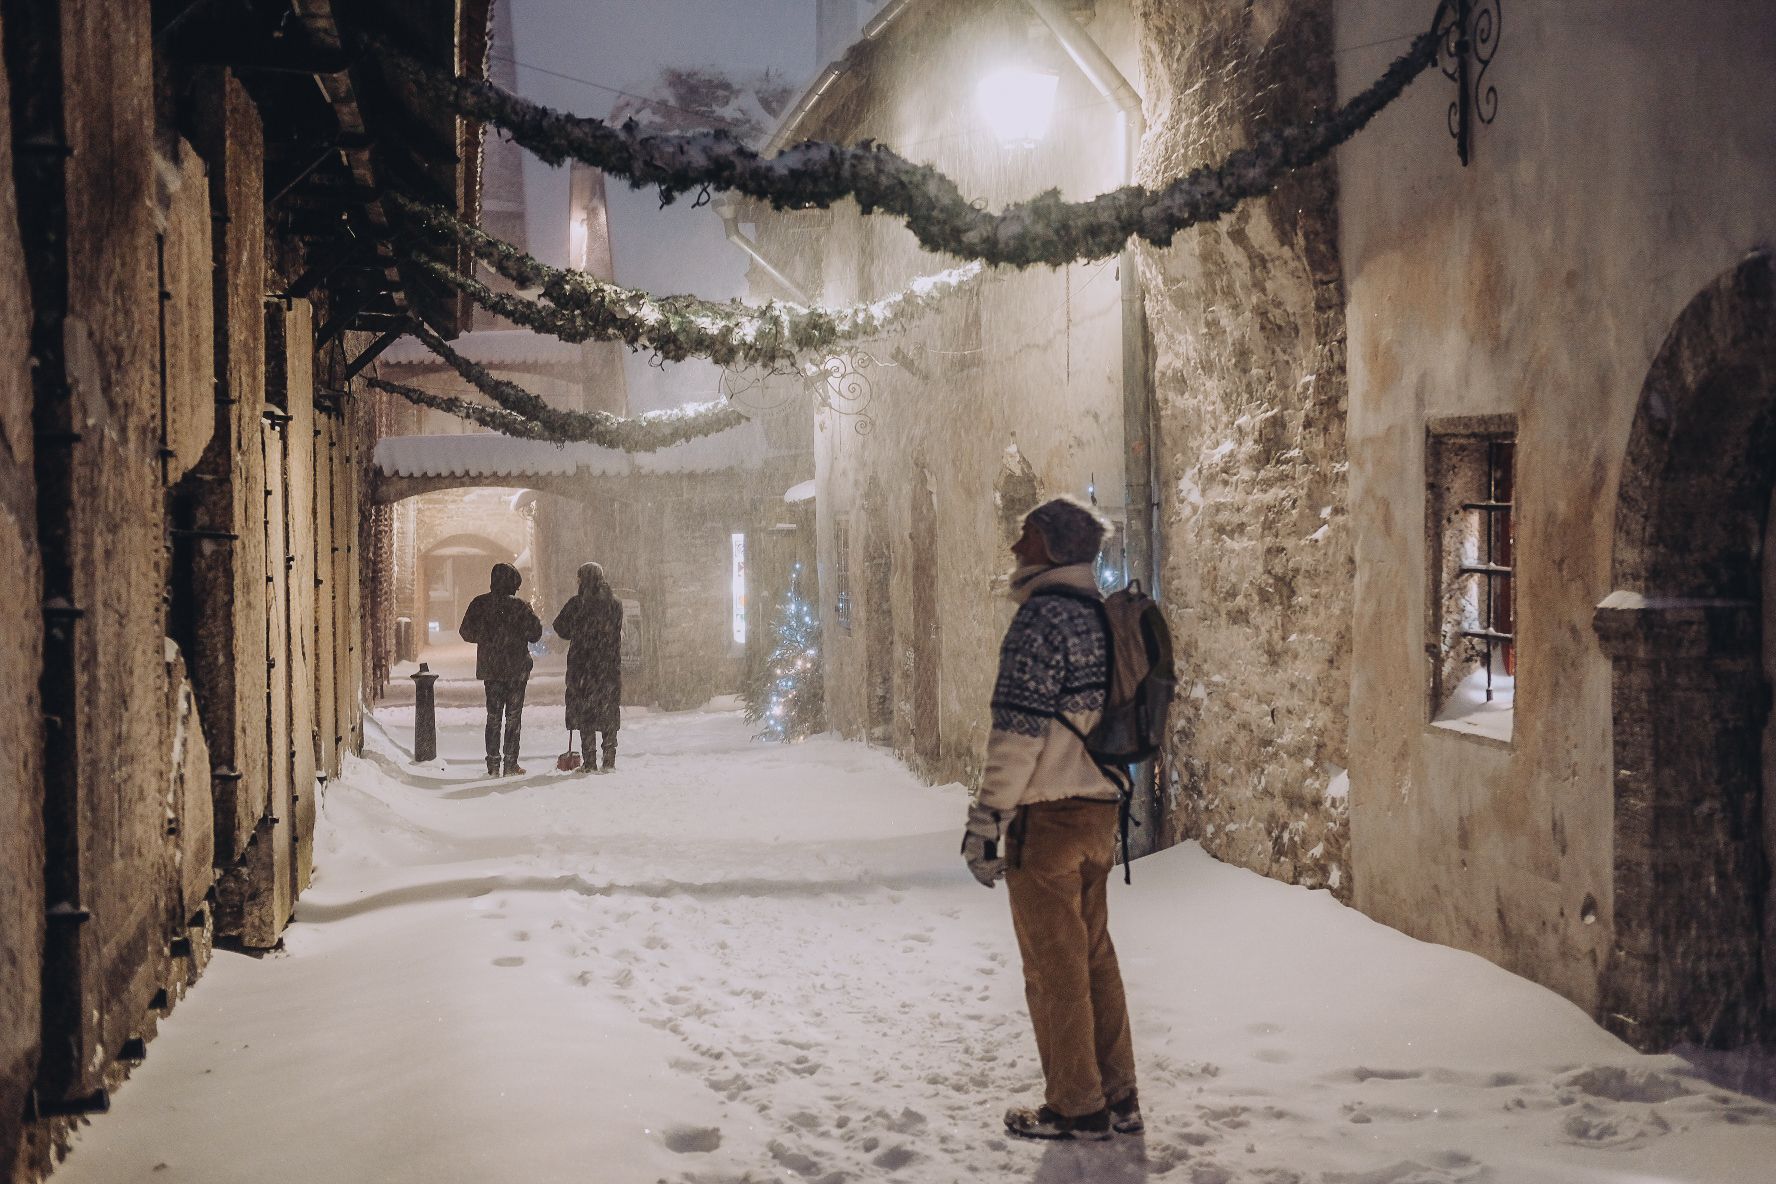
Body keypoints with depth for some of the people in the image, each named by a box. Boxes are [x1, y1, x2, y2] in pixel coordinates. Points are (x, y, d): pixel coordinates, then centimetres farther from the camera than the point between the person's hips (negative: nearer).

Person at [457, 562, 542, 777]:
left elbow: (466, 633, 3)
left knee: (493, 716, 11)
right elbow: (535, 634, -10)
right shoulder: (519, 607, -12)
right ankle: (510, 765, 3)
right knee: (513, 717, 4)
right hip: (516, 670, -3)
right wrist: (532, 618, 9)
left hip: (489, 668, 3)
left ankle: (493, 765, 9)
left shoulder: (479, 604, -2)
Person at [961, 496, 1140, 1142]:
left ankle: (1075, 1107, 7)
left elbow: (1019, 730, -20)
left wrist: (987, 817, -17)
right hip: (1099, 809, 9)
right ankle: (1117, 1098, 21)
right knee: (1095, 955, 16)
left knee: (1053, 966, 0)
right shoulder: (1101, 617, 12)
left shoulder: (1042, 617, -15)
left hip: (1046, 815, -9)